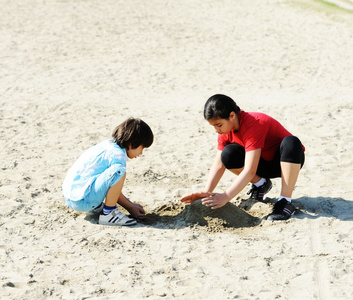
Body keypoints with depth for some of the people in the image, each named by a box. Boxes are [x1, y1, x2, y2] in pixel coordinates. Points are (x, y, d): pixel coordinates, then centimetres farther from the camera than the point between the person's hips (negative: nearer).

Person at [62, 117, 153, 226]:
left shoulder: (108, 144, 14)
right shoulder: (117, 155, -14)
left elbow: (111, 186, 22)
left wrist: (130, 204, 22)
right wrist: (130, 208, 3)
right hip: (81, 200, -11)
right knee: (119, 172, -25)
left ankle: (95, 206, 16)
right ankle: (107, 213, -12)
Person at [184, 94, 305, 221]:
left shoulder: (253, 125, -34)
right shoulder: (225, 130, -11)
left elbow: (250, 171, -38)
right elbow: (218, 165, -11)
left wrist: (225, 197, -41)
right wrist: (205, 193, -24)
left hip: (287, 161, -6)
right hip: (264, 164, 6)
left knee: (291, 142, -41)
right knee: (228, 154, -22)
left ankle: (285, 202, -32)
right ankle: (260, 184, 4)